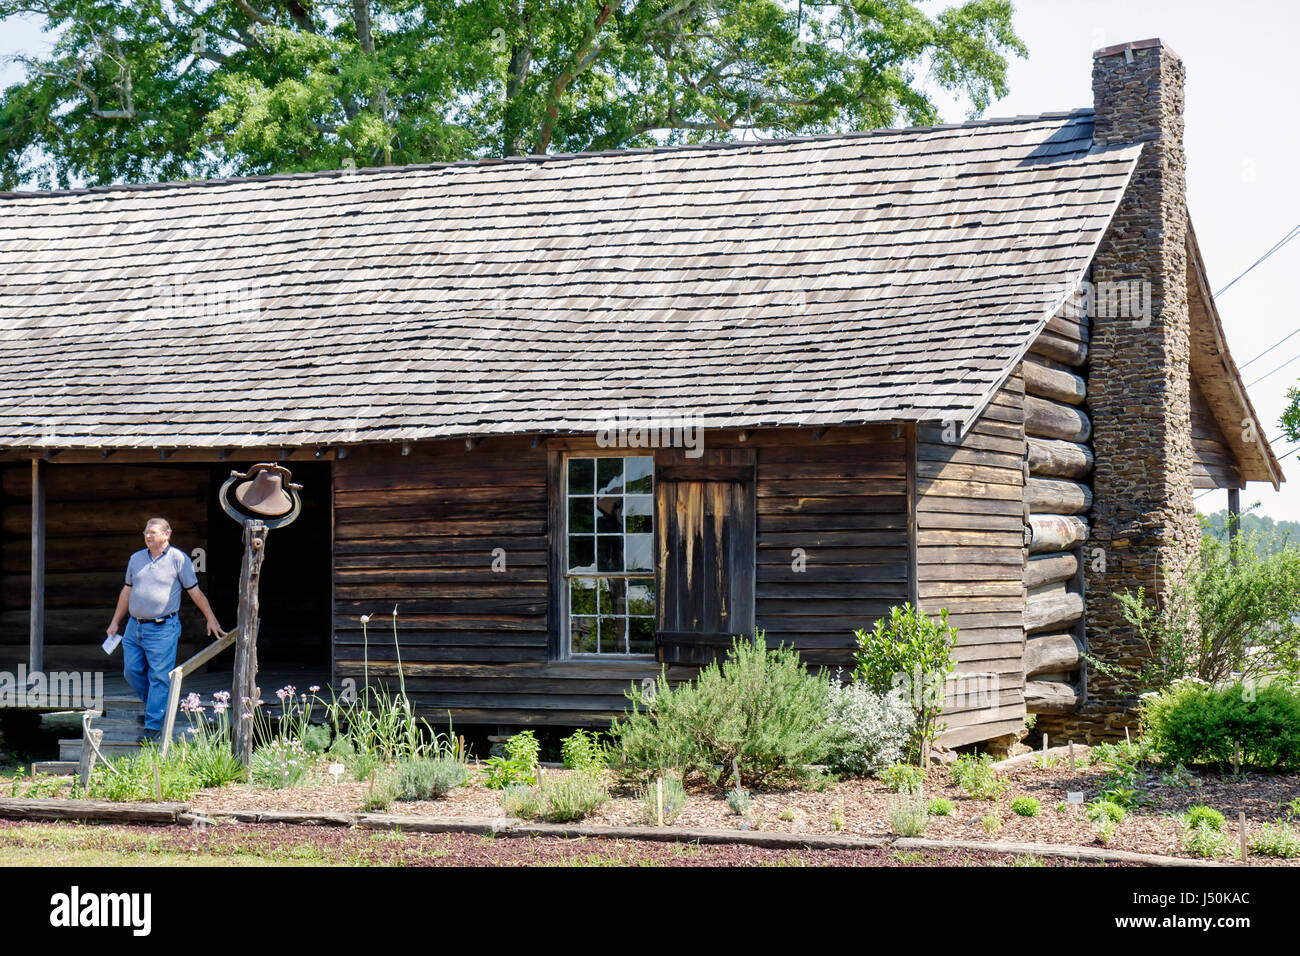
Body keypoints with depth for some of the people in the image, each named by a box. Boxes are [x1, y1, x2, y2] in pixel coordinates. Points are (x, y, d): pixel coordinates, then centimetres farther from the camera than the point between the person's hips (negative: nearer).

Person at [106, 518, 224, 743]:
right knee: (132, 671, 7)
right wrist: (115, 621, 22)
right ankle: (153, 705, 30)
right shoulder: (136, 558, 12)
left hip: (163, 629, -6)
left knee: (159, 677, -7)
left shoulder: (179, 559, -3)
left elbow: (195, 592, 1)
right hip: (134, 627, 6)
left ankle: (153, 725, -1)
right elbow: (127, 592, 21)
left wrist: (211, 619, 2)